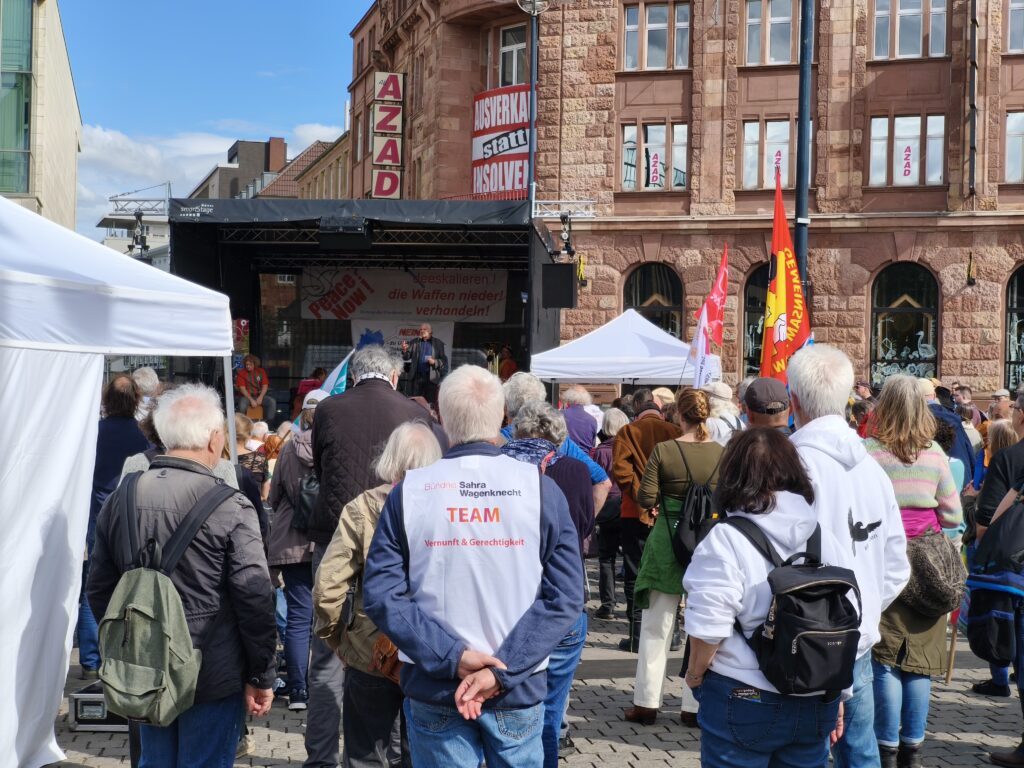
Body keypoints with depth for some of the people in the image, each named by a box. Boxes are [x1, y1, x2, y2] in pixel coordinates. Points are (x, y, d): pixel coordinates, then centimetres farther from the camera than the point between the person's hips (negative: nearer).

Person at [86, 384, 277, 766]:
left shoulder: (120, 499, 0)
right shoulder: (229, 507, -16)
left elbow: (99, 589, 8)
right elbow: (255, 598, -17)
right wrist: (261, 677, -6)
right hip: (214, 677, -5)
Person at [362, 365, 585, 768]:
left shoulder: (409, 491, -4)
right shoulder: (540, 488, -6)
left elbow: (381, 595, -10)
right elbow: (566, 596, -12)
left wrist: (452, 656, -13)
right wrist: (502, 671, -15)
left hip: (433, 690, 1)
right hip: (518, 691, 0)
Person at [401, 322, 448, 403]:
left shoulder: (438, 343, 4)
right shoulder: (415, 342, 10)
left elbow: (444, 360, 4)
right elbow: (407, 357, 4)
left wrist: (435, 362, -14)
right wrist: (405, 350, -18)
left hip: (431, 378, -2)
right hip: (417, 376, 2)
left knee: (431, 402, -2)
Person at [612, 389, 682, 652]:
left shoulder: (628, 432, -5)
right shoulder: (676, 432, 1)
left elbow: (620, 469, -16)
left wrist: (639, 495, -11)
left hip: (637, 513, -2)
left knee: (635, 574, 5)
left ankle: (637, 635, 5)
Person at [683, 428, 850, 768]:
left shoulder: (727, 539, -14)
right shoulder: (827, 538, 4)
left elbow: (708, 626, -17)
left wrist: (694, 674, 2)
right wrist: (837, 696, 18)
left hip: (743, 701, -5)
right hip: (816, 704, 5)